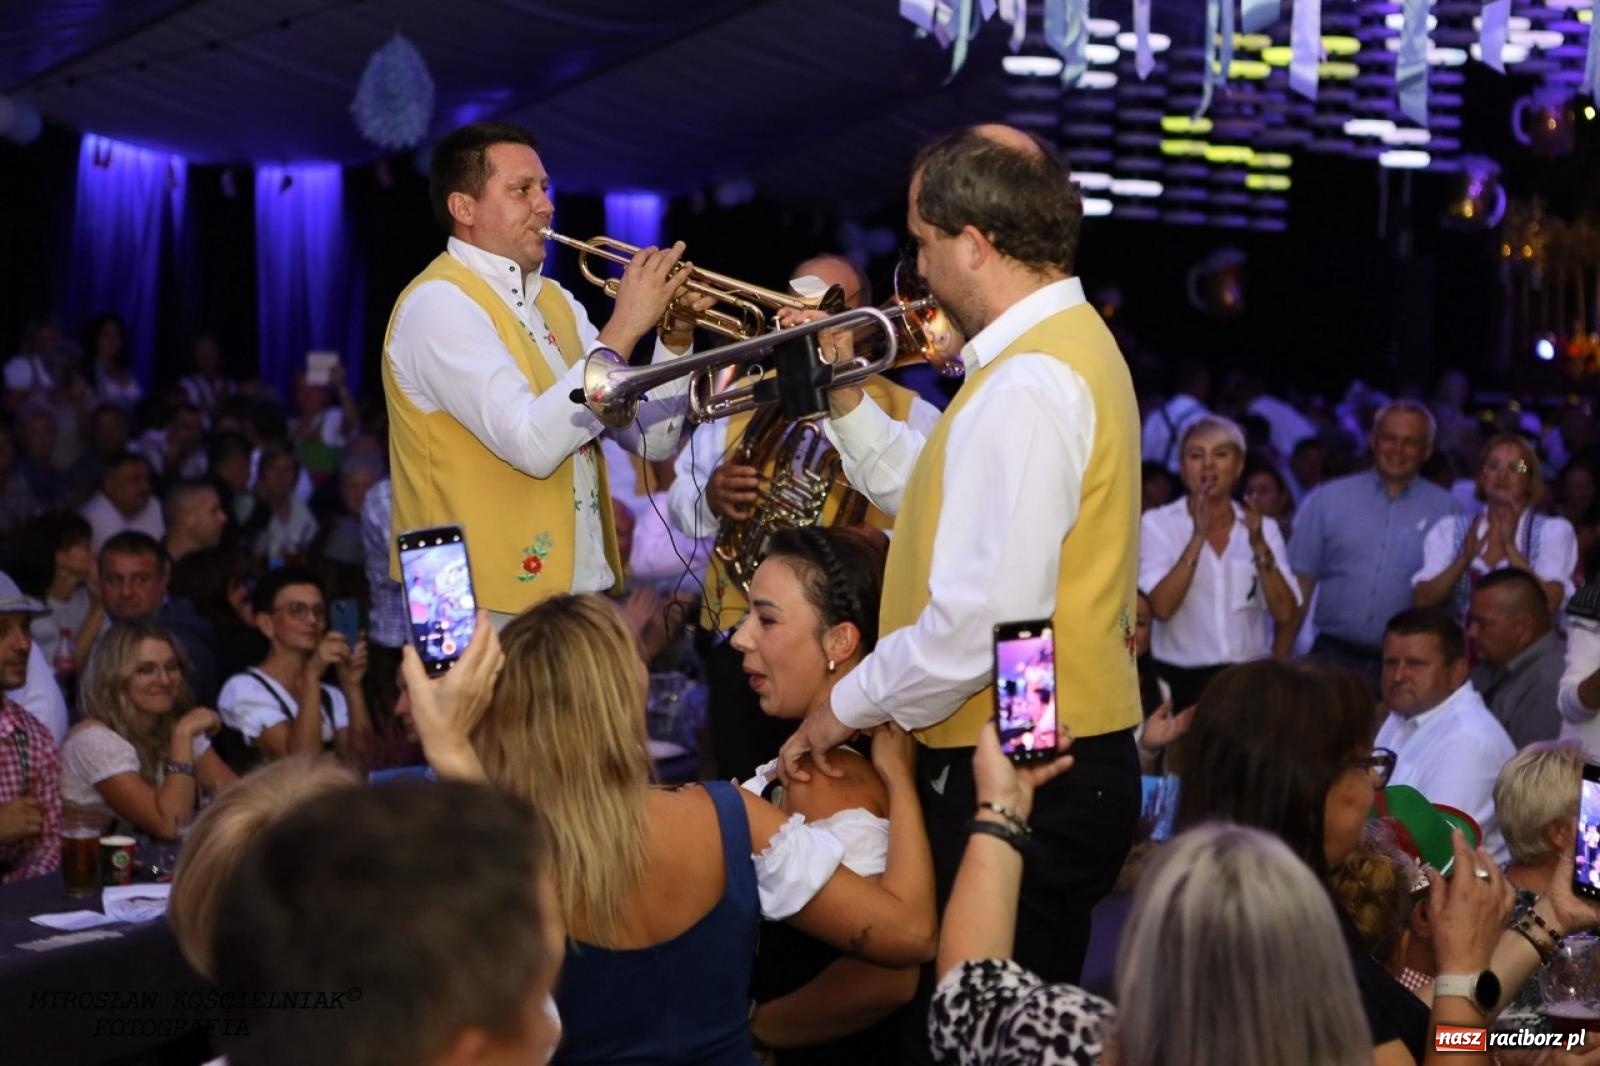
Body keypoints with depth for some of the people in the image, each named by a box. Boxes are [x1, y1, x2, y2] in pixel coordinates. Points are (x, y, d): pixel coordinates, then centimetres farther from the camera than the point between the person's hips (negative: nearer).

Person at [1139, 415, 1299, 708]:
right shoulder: (1157, 524, -1)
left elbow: (1284, 613, -3)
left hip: (1251, 676, 2)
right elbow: (1160, 607, -14)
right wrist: (1198, 537, -18)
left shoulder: (1263, 527, 8)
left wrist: (1259, 544, -13)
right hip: (1181, 680, -2)